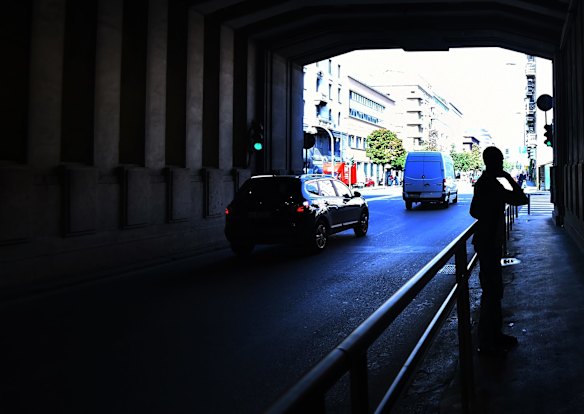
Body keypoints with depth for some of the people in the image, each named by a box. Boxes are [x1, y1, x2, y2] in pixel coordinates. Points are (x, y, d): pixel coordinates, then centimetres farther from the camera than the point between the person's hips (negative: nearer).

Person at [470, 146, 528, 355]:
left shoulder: (484, 182, 13)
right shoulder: (491, 184, -18)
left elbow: (474, 210, 22)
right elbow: (520, 199, -21)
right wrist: (509, 178, -8)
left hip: (487, 242, 10)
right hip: (489, 243, -10)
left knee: (494, 290, 17)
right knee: (491, 292, -4)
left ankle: (494, 334, 28)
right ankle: (487, 343, 3)